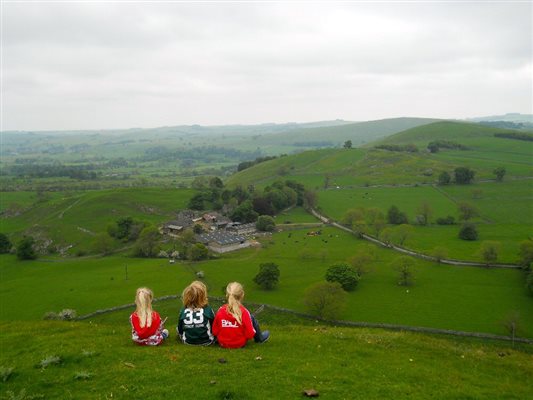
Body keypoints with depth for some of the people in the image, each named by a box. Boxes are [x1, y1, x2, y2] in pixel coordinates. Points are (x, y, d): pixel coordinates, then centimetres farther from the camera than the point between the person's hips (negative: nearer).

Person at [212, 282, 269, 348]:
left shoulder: (220, 311, -14)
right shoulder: (244, 312, -21)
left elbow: (214, 332, -6)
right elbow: (250, 334, -18)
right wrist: (253, 331, 4)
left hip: (222, 343, 3)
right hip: (240, 344, -3)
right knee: (251, 318, 13)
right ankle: (259, 338, 35)